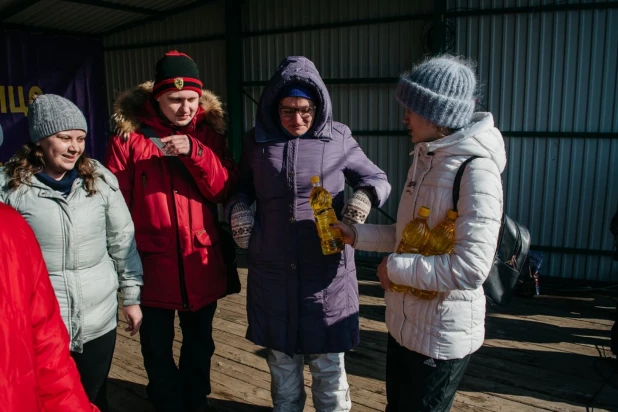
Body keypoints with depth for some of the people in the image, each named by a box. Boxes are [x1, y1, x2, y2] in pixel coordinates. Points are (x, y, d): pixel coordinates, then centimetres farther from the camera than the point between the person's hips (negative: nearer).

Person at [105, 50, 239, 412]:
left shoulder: (208, 130, 1)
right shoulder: (129, 134, -7)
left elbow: (224, 190, -8)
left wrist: (195, 151, -21)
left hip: (201, 263, 2)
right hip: (152, 263, -2)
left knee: (200, 345, 20)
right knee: (158, 350, 14)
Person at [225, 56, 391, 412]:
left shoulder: (338, 139, -1)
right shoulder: (257, 141, 3)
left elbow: (377, 179, 9)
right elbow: (241, 186, 17)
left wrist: (364, 197, -12)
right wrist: (238, 207, -4)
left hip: (326, 269, -2)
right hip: (273, 270, 2)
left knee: (328, 365, 9)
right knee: (281, 362, 18)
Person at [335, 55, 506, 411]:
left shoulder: (476, 171, -22)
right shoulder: (425, 158, 5)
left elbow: (471, 269, -29)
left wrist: (394, 268, -20)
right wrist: (356, 235, 3)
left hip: (443, 335, -8)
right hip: (404, 323, 8)